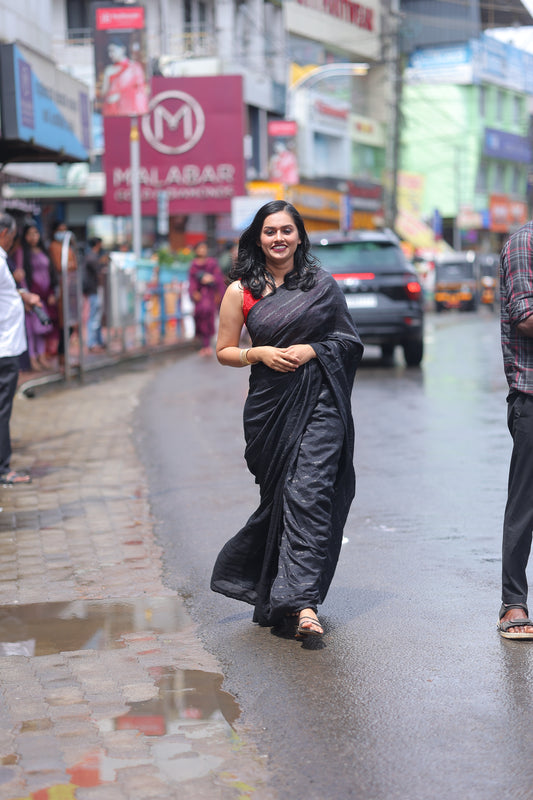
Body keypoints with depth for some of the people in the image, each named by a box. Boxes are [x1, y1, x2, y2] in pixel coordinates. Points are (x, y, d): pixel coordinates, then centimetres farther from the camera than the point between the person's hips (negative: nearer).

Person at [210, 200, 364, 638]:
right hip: (269, 404, 1)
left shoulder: (322, 284, 7)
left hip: (319, 401, -1)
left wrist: (312, 349, -7)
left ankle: (303, 603, -13)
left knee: (309, 492, -12)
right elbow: (224, 351, 10)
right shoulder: (241, 291, 6)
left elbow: (350, 341, 10)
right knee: (280, 495, 4)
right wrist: (259, 353, -8)